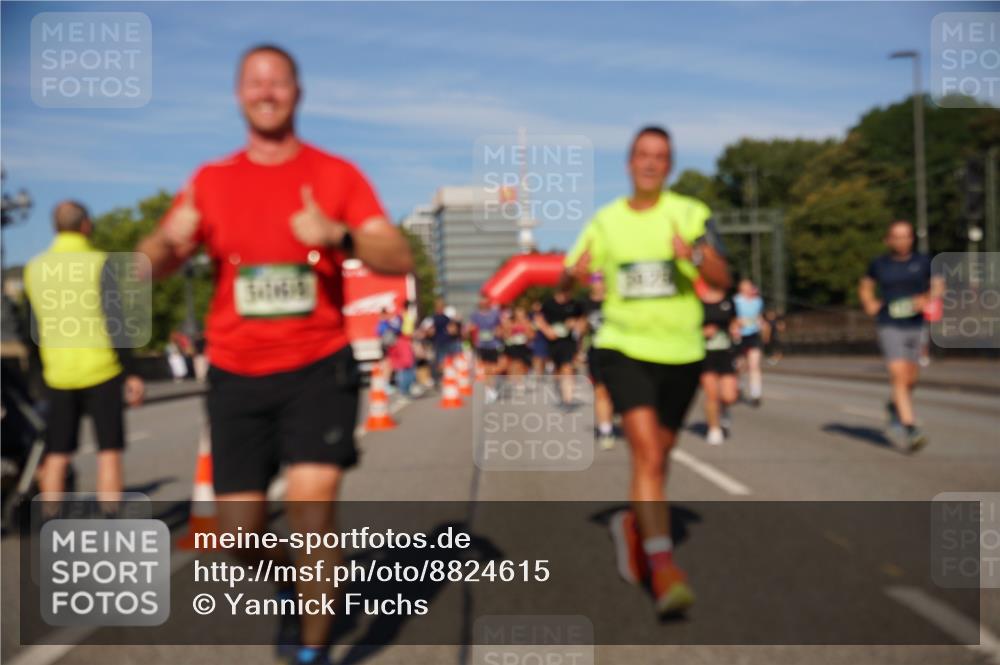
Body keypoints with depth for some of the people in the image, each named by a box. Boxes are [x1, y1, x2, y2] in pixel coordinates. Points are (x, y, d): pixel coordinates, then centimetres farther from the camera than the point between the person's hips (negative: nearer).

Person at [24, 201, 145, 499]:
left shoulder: (34, 268, 8)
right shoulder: (100, 263, -7)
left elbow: (34, 328, 14)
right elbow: (115, 322, -13)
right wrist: (131, 373, -10)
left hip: (57, 375, 4)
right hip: (101, 371, -4)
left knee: (56, 456, 10)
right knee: (109, 452, 1)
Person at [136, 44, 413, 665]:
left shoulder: (337, 174, 1)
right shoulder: (211, 181, 6)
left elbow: (400, 259, -7)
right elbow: (166, 248, -4)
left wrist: (340, 235, -27)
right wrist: (153, 254, -29)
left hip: (318, 365, -2)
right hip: (237, 375, 3)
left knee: (312, 503, -18)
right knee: (241, 531, 6)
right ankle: (292, 581, 41)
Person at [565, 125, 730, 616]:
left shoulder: (690, 214, 0)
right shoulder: (605, 221, 6)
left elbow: (722, 280, -10)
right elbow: (569, 278, 12)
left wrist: (696, 256, -31)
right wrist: (580, 275, -11)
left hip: (681, 353, 1)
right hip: (623, 348, -1)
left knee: (656, 458, 13)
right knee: (647, 452, -18)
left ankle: (631, 525, 41)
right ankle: (663, 566, -17)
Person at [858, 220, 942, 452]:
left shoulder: (923, 261, 5)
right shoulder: (879, 264, 4)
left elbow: (938, 285, 11)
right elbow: (865, 286, 19)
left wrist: (927, 299, -10)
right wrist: (869, 304, 1)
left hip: (916, 326, 3)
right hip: (890, 326, -2)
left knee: (910, 377, 12)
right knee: (899, 374, -15)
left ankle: (894, 405, 43)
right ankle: (910, 429, -17)